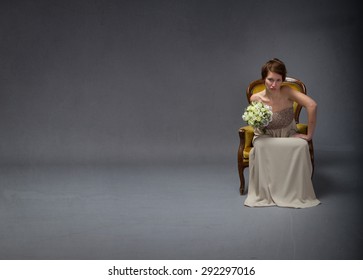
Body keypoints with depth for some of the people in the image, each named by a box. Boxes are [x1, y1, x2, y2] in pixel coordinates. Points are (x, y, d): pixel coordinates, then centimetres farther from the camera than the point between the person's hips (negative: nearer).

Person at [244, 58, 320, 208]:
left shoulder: (287, 92, -22)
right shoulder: (256, 98, -18)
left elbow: (312, 105, -35)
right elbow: (259, 130, -3)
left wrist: (309, 135, -31)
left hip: (288, 135, 0)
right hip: (267, 136, 0)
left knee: (301, 145, -33)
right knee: (259, 146, -35)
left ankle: (298, 193, -14)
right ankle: (263, 193, -17)